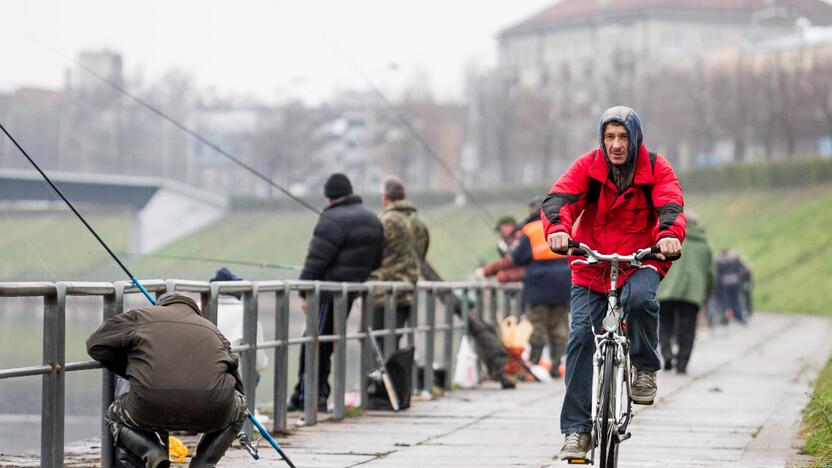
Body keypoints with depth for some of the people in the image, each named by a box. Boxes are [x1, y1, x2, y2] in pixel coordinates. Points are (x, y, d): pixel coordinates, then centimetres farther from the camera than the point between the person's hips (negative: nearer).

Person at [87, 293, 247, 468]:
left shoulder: (142, 316, 25)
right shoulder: (212, 329, 32)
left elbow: (96, 345, 22)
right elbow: (237, 387, 37)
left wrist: (132, 371, 37)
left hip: (154, 406, -1)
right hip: (209, 410, 1)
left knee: (115, 417, 32)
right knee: (239, 409, 36)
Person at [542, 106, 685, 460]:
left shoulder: (656, 168, -4)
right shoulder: (587, 167, -4)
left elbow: (670, 204, -20)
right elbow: (559, 198, -18)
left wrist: (669, 234, -43)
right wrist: (558, 229, -41)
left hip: (640, 262, -1)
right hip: (592, 266, 1)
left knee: (640, 298, -35)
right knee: (581, 336, -13)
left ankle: (645, 368, -8)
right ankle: (576, 428, -8)